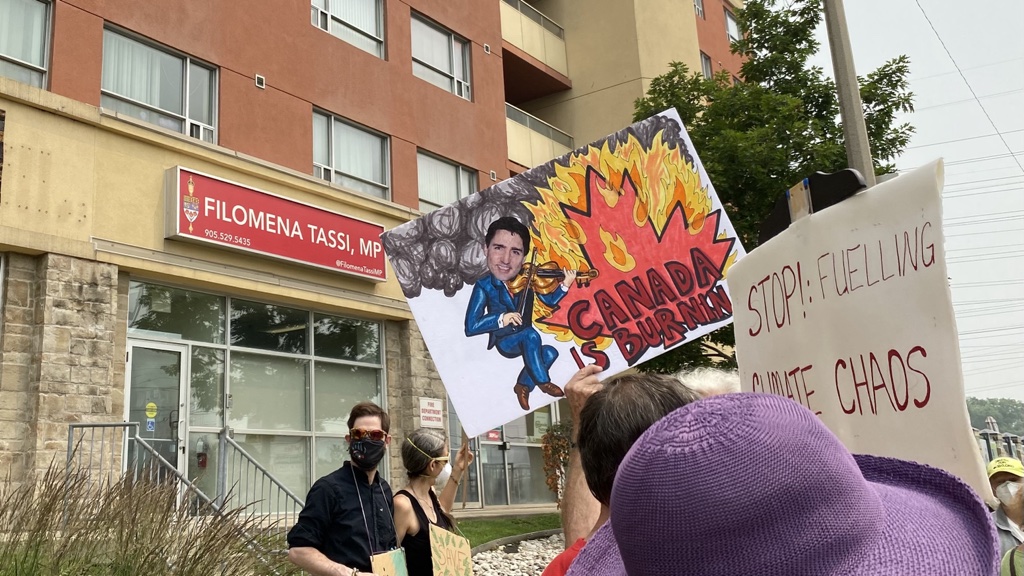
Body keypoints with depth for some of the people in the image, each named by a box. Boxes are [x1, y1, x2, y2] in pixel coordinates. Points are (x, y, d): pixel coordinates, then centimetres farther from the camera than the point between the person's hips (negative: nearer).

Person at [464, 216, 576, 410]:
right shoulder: (484, 286, -20)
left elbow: (550, 301, -4)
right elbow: (470, 327, -24)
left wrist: (565, 285, -20)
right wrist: (500, 319, -34)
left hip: (524, 340, 5)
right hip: (504, 342, -5)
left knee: (550, 352, -18)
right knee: (530, 334, -30)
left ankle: (523, 385, 4)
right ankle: (543, 382, -15)